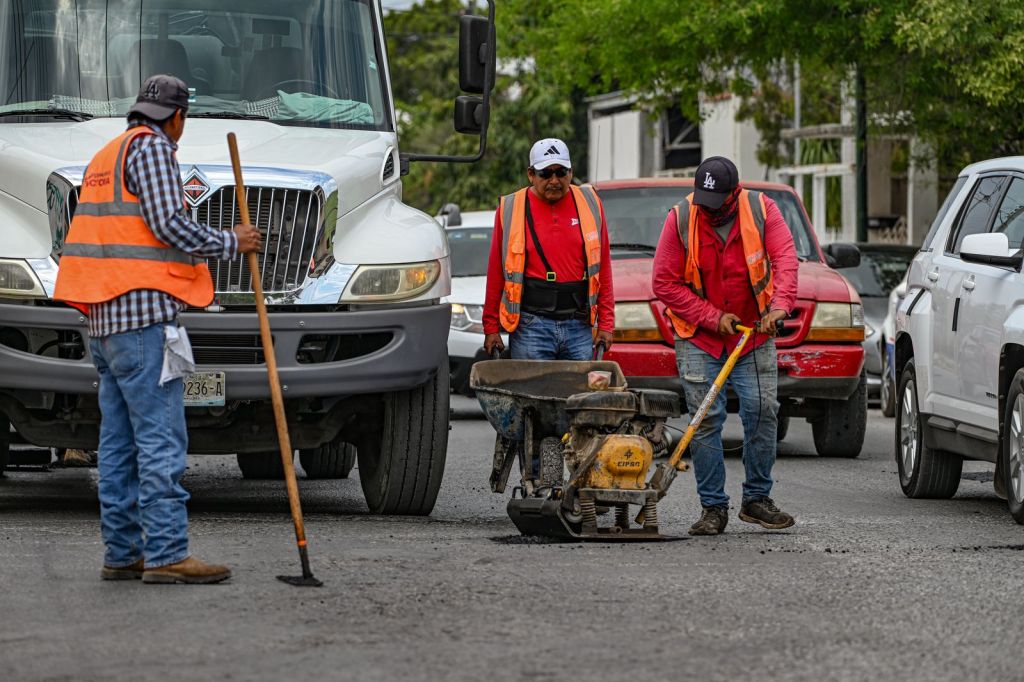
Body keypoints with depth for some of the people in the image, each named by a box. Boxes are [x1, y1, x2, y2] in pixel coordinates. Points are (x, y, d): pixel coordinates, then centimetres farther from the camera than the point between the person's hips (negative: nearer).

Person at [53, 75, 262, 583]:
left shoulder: (107, 155, 22)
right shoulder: (151, 148, -7)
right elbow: (168, 226, -15)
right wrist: (230, 243, -4)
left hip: (105, 316, 10)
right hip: (143, 314, -10)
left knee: (119, 441, 9)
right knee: (161, 441, -11)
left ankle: (122, 553, 10)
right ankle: (166, 554, -15)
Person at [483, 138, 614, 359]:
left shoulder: (589, 205, 8)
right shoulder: (510, 210, 3)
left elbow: (603, 267, 10)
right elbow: (496, 273, 5)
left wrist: (606, 323, 5)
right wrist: (491, 328, 2)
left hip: (579, 326, 2)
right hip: (531, 324, -2)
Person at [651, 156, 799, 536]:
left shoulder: (761, 210, -8)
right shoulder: (680, 219, -11)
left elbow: (785, 258, -19)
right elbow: (664, 282, -9)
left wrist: (780, 304, -37)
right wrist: (712, 317, -15)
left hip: (754, 334, 1)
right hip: (698, 338, -1)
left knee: (762, 410, -4)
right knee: (706, 419, -5)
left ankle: (757, 499, 8)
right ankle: (713, 507, 1)